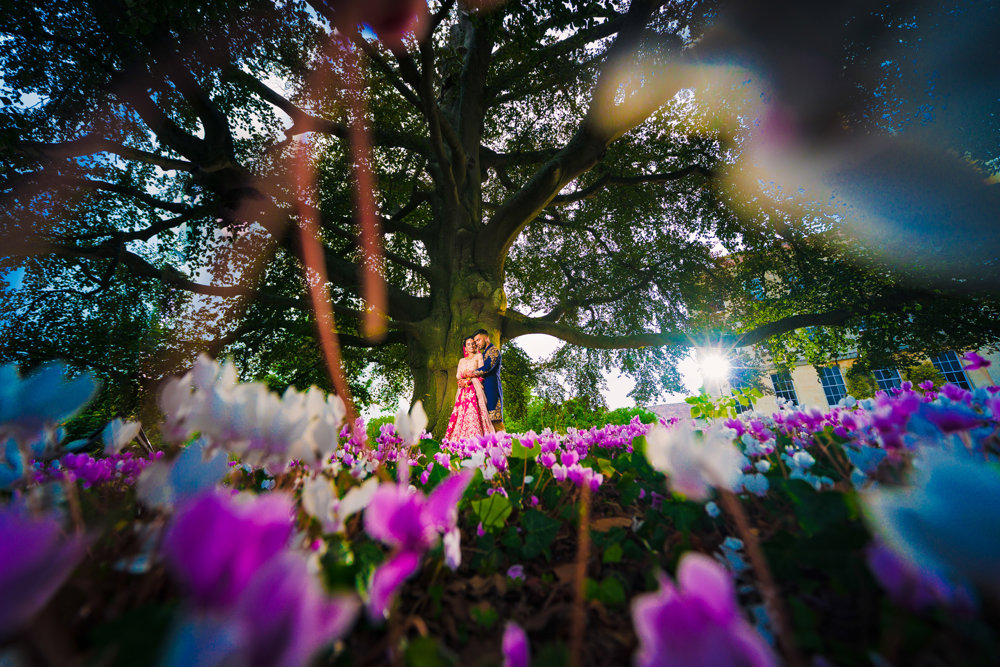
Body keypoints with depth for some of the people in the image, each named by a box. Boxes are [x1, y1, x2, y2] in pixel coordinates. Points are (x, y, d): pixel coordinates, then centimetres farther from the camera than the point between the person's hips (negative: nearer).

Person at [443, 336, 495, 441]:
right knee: (461, 412, -8)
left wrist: (468, 379, -9)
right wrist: (461, 381, -6)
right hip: (463, 390, 4)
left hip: (474, 387, -4)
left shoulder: (478, 356, 12)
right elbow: (458, 376, 16)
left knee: (473, 412, -17)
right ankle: (460, 441, -10)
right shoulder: (461, 360, 25)